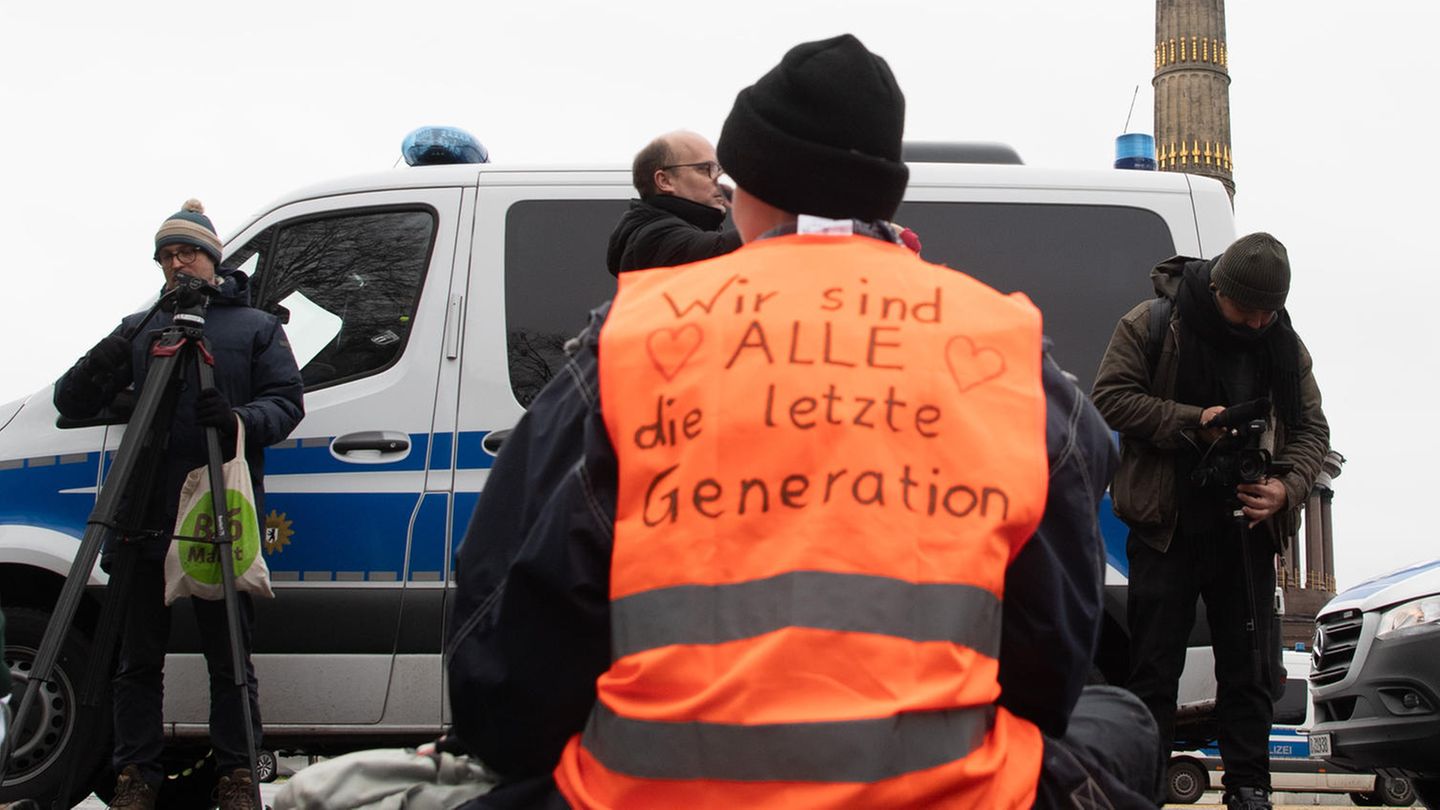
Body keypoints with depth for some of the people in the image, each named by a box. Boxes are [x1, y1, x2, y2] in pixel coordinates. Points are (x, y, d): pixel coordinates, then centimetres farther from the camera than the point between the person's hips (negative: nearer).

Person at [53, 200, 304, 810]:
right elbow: (70, 404, 13)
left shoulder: (256, 327, 11)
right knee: (139, 656, 8)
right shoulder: (138, 330, 17)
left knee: (229, 655, 3)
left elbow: (286, 402, 1)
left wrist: (240, 420, -21)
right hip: (145, 518, 3)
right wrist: (100, 367, -11)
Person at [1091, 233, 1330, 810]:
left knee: (1250, 669, 7)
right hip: (1165, 526, -3)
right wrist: (1193, 420, -17)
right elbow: (1111, 398, -8)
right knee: (1154, 667, 1)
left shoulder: (1284, 344, 7)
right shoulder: (1151, 325, -4)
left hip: (1247, 529, 3)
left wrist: (1286, 489, -10)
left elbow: (1311, 428, 9)